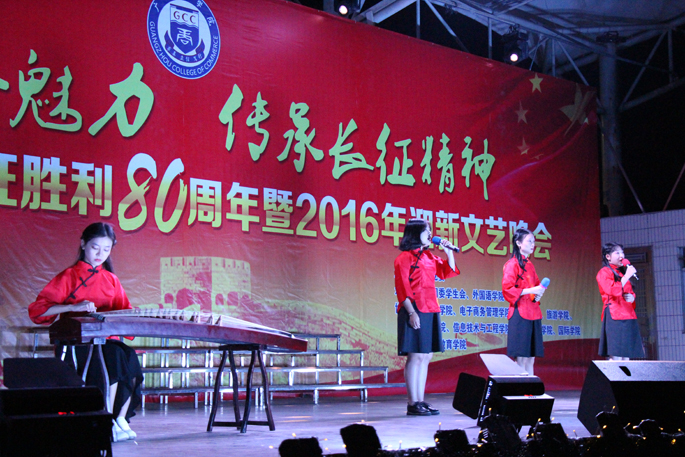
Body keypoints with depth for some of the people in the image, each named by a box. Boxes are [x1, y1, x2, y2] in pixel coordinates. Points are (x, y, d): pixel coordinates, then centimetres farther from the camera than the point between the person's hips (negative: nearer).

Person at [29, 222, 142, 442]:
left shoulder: (111, 280, 17)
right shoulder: (69, 277, 4)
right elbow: (37, 310, -5)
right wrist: (74, 307, -18)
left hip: (105, 341, 4)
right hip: (74, 344, -4)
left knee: (129, 357, -29)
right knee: (114, 357, -33)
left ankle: (121, 419, -18)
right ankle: (108, 423, -22)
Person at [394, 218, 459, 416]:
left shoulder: (428, 256, 17)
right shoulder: (405, 258, -6)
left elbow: (448, 272, 23)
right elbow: (402, 289, -11)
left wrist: (449, 251, 12)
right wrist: (411, 312, -19)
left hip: (430, 311, 8)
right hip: (415, 311, -8)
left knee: (426, 357, 8)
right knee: (416, 357, -8)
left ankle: (421, 401, 14)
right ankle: (413, 403, -3)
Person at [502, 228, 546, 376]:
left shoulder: (530, 265, 18)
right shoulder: (512, 264, -6)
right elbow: (507, 289, -14)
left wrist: (538, 293, 6)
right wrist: (530, 290, -18)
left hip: (533, 314, 8)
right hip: (520, 314, -8)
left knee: (531, 359, 6)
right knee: (521, 358, -9)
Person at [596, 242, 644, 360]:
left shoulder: (621, 273, 24)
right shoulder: (604, 272, -2)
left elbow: (630, 292, 31)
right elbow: (613, 291, -18)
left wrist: (632, 296, 7)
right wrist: (627, 276, -13)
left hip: (628, 316, 8)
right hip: (614, 316, -8)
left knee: (626, 357, 3)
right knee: (616, 356, -15)